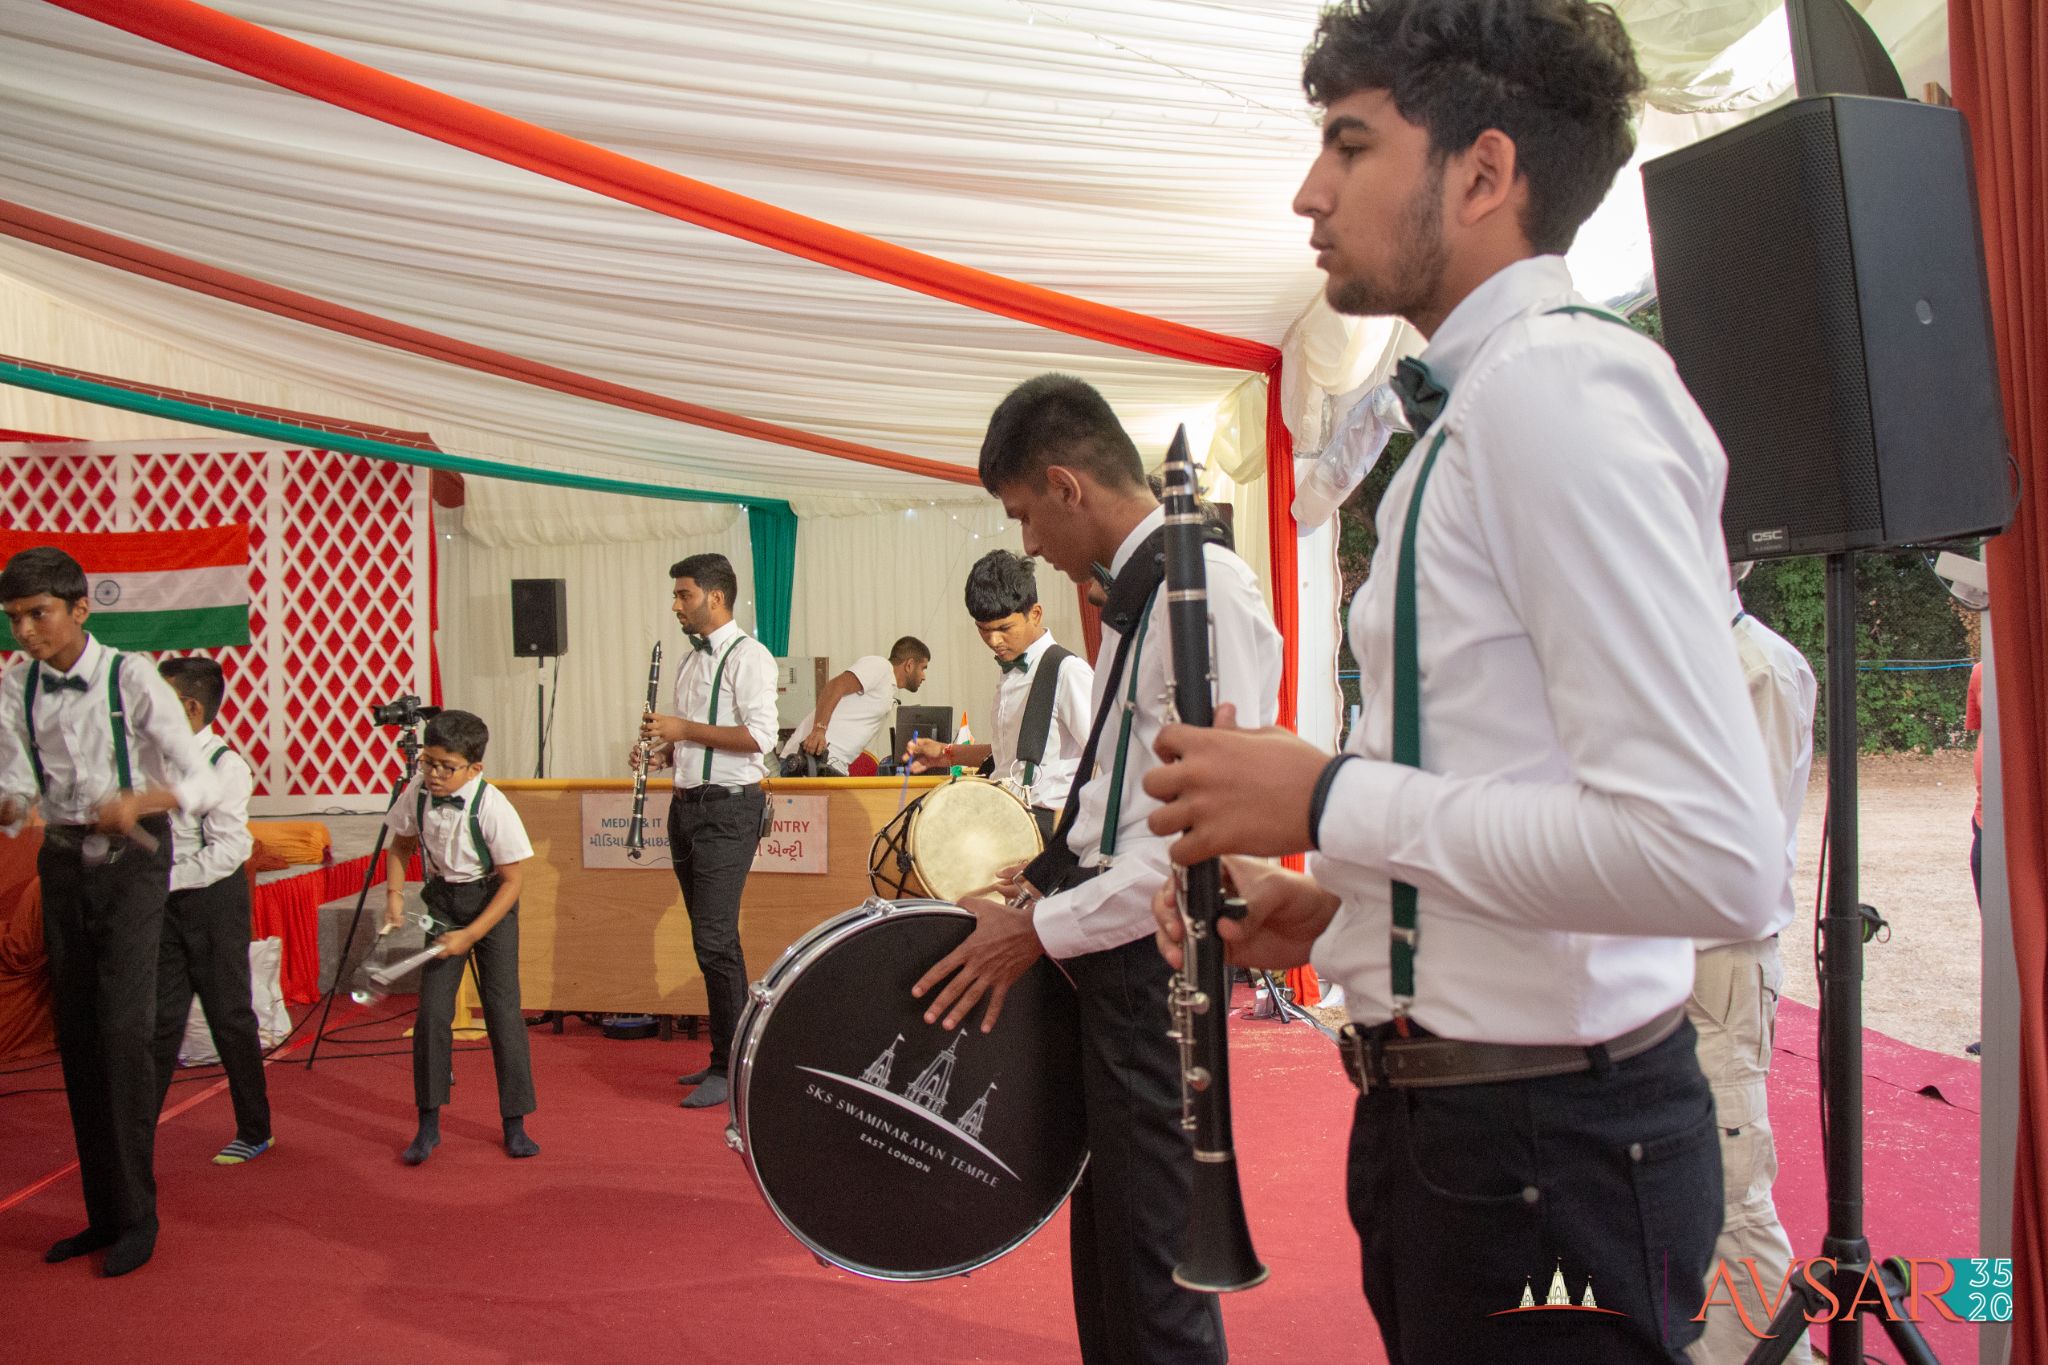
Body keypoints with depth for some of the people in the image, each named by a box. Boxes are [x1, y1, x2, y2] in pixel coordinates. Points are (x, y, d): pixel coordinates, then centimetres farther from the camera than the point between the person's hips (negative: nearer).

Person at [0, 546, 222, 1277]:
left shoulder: (132, 679, -13)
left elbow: (203, 783, -16)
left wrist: (137, 802, -34)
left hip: (130, 860, -5)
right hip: (63, 862, 5)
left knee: (123, 1029, -10)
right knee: (76, 1036, 9)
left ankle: (136, 1216, 2)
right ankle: (102, 1212, 21)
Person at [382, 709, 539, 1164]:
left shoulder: (493, 807, -25)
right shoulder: (417, 793, -12)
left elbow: (513, 880, -19)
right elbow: (400, 844, 9)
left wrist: (469, 935, -21)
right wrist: (395, 893, -7)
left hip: (491, 904, -4)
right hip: (441, 900, 4)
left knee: (503, 1010, -4)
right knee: (432, 1010, -2)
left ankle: (515, 1125, 8)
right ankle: (429, 1124, 11)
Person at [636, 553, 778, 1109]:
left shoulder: (747, 656, -10)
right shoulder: (691, 659, 17)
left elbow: (760, 737, -21)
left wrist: (685, 729, -16)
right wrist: (664, 751, 6)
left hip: (728, 809, -9)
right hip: (688, 806, 9)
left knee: (715, 939, -10)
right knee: (710, 939, 12)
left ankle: (731, 1069, -1)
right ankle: (723, 1056, 21)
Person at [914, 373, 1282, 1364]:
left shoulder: (1205, 588, -15)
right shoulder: (1135, 596, 14)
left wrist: (1044, 928, -15)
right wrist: (1045, 881, 11)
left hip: (1155, 960, -9)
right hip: (1113, 958, 9)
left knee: (1151, 1273, 2)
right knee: (1104, 1247, 20)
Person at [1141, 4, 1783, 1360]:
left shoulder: (1556, 384, -18)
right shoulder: (1477, 409, 13)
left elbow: (1717, 858, -26)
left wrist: (1331, 801, -20)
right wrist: (1342, 904, 9)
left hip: (1543, 1148, -9)